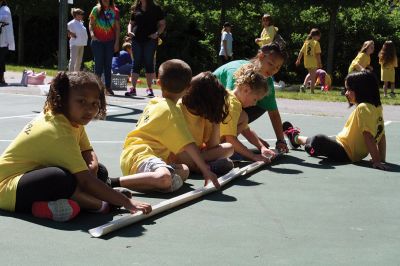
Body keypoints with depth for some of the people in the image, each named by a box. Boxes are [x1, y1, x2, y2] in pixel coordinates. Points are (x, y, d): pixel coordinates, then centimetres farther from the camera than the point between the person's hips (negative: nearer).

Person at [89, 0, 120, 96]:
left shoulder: (115, 11, 3)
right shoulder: (96, 10, 0)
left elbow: (117, 28, 4)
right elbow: (91, 24, 2)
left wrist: (117, 42, -1)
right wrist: (92, 34, -16)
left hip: (110, 41, 1)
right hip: (98, 41, -1)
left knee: (108, 64, 5)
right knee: (98, 63, -1)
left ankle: (108, 87, 8)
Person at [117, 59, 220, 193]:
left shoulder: (153, 103, 20)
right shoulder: (172, 111, -8)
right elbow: (188, 145, -13)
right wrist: (206, 170, -9)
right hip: (141, 155, -10)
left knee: (183, 170, 12)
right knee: (164, 178, -37)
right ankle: (114, 182, -28)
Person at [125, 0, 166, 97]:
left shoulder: (156, 9, 4)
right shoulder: (136, 9, 11)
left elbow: (162, 24, 4)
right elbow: (131, 23, 19)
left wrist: (157, 33, -13)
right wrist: (129, 31, -1)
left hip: (150, 40, -2)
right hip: (137, 39, 2)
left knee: (149, 63, 0)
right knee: (136, 63, 2)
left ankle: (149, 89, 7)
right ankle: (133, 88, 3)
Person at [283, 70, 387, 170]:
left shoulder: (362, 108, -21)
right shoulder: (377, 108, 7)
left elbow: (368, 136, -27)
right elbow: (382, 135, 10)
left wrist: (377, 160, -27)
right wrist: (381, 159, 13)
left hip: (346, 153, -10)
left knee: (319, 140, -17)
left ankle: (296, 138, 12)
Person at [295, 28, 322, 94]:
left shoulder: (306, 42, 5)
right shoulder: (316, 43, -11)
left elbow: (301, 52, 6)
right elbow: (317, 54, -14)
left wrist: (298, 60, 14)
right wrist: (319, 63, -9)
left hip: (307, 63, 6)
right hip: (314, 63, -6)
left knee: (310, 74, 25)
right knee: (313, 77, 5)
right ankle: (311, 91, 5)